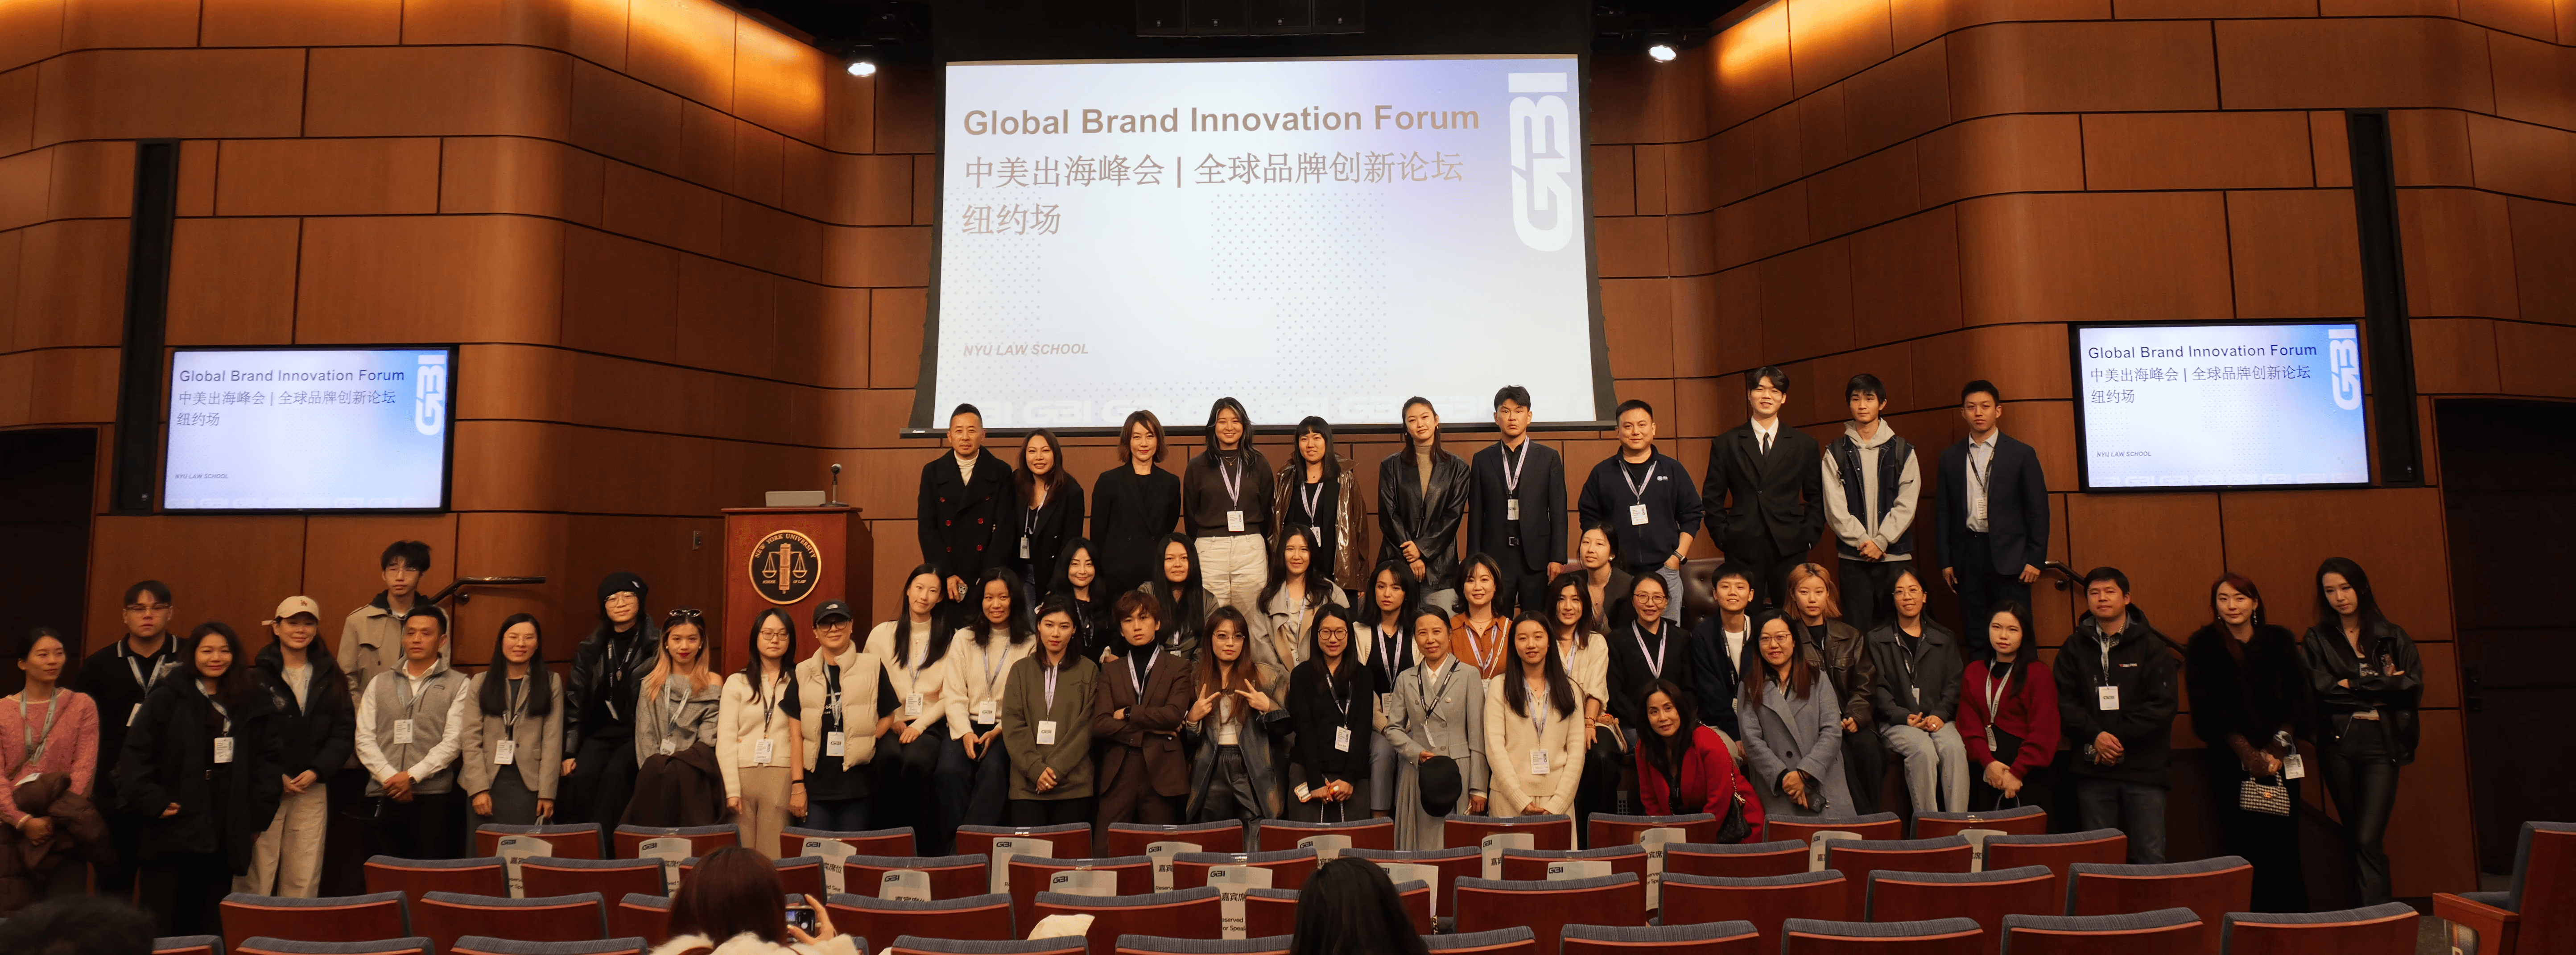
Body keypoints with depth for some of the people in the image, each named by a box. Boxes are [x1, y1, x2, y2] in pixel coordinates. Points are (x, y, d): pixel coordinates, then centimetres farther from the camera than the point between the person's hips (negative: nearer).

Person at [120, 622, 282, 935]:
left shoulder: (253, 704, 8)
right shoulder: (165, 700, 1)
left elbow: (267, 760, 9)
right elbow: (135, 757, -2)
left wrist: (258, 816, 3)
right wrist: (153, 803, -11)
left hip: (226, 835, 2)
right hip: (173, 832, -2)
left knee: (209, 924, 8)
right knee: (162, 924, 1)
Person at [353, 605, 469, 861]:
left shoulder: (458, 685, 4)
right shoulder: (380, 684, 15)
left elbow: (453, 741, -3)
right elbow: (364, 738, 7)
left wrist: (412, 776, -13)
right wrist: (389, 777, -6)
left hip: (433, 796, -3)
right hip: (383, 796, 3)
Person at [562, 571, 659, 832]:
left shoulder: (657, 645, -1)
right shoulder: (591, 649, 12)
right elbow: (575, 700, 12)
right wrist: (569, 752, 5)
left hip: (640, 732, -4)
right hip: (602, 731, 4)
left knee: (615, 776, -28)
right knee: (582, 777, -22)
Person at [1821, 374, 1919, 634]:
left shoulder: (1903, 451, 7)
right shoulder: (1836, 453, 6)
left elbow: (1906, 505, -1)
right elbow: (1835, 507, -1)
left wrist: (1881, 542, -11)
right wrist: (1862, 541, -11)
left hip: (1895, 554, 0)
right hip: (1853, 556, 0)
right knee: (1857, 630, 0)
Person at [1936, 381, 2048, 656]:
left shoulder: (2021, 454, 2)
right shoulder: (1950, 457, 9)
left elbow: (2039, 510, 1)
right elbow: (1944, 511, 10)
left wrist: (2036, 559, -5)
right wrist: (1945, 560, 5)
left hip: (2009, 556, -2)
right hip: (1968, 555, 2)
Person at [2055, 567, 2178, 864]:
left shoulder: (2152, 647, 4)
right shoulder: (2074, 648, 10)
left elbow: (2162, 705, -5)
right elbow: (2065, 702, 3)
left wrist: (2118, 738, -12)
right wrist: (2095, 736, -13)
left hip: (2145, 765, -2)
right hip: (2093, 768, 2)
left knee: (2150, 857, -2)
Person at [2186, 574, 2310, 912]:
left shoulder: (2279, 641, 11)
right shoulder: (2203, 647, 3)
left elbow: (2300, 699, 5)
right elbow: (2208, 710, -3)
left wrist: (2278, 749, -8)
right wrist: (2248, 754, -11)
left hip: (2280, 760, 2)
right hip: (2230, 763, -2)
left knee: (2284, 844, -1)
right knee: (2242, 848, -3)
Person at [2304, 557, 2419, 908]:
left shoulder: (2393, 637, 8)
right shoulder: (2318, 639, 8)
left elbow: (2413, 687, -4)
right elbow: (2323, 688, -6)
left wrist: (2352, 686, -9)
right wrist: (2382, 686, -5)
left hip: (2381, 746, -1)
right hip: (2338, 746, 1)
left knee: (2367, 840, -11)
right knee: (2353, 838, 9)